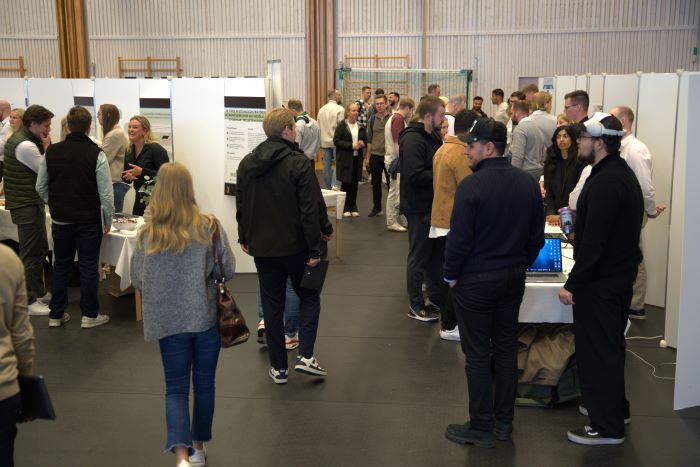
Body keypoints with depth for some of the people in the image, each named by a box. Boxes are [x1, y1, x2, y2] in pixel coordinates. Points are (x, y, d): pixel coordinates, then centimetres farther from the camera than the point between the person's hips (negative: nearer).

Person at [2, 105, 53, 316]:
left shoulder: (19, 138, 12)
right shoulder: (25, 145, -21)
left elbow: (42, 170, 13)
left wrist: (43, 147, 1)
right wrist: (46, 147, -10)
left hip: (30, 203, 11)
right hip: (27, 206, -11)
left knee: (40, 250, 19)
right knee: (30, 254, -3)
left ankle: (39, 292, 31)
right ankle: (29, 302, 5)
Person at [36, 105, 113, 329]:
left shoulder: (51, 151, -2)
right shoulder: (96, 154, -14)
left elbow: (40, 187, 6)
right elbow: (106, 193, -14)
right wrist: (108, 220, -2)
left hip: (60, 220, 4)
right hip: (88, 221, -4)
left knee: (61, 266, 15)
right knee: (88, 267, 7)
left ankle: (56, 314, 22)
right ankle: (90, 315, 14)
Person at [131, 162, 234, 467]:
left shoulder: (147, 235, -10)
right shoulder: (210, 228, -12)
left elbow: (137, 282, 0)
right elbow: (228, 271, -4)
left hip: (168, 321, 0)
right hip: (206, 317, 0)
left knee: (176, 388, 9)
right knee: (204, 383, 17)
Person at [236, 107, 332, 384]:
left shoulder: (247, 164, 3)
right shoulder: (298, 163, -14)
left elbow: (241, 206, 11)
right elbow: (311, 209, -16)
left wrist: (244, 237, 23)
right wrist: (314, 249, -13)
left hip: (262, 247, 4)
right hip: (295, 246, -4)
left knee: (272, 305, 12)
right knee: (309, 298, 15)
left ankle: (278, 367, 16)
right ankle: (305, 356, 3)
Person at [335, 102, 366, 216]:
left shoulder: (360, 126, 10)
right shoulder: (341, 126, -5)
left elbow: (366, 140, 19)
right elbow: (336, 141, -12)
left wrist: (362, 143, -5)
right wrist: (351, 145, -18)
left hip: (357, 158, 4)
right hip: (345, 159, -4)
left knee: (355, 183, 8)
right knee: (346, 183, 0)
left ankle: (353, 207, 17)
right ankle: (345, 208, 10)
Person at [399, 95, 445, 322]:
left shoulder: (432, 135, 10)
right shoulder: (413, 139, -20)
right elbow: (414, 176, -28)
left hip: (433, 205, 9)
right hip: (419, 207, -9)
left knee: (435, 254, 18)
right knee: (419, 257, 2)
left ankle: (436, 298, 31)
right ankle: (416, 306, 14)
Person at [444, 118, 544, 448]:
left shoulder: (471, 186, -20)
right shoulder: (528, 183, 0)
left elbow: (459, 238, -18)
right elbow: (536, 236, 6)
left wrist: (450, 275, -4)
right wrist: (520, 265, 17)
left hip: (475, 281, -6)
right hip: (513, 278, 6)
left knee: (478, 354, 4)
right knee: (506, 348, 15)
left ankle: (481, 428, 12)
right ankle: (504, 422, 25)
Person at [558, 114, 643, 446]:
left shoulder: (605, 182, -23)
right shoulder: (622, 173, 10)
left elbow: (594, 242, -26)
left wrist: (572, 284, -22)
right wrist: (578, 224, 18)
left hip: (600, 281, -10)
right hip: (620, 274, 10)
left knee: (596, 351, -1)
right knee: (610, 346, 21)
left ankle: (607, 427, 9)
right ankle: (614, 408, 36)